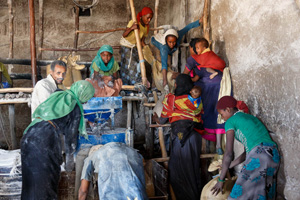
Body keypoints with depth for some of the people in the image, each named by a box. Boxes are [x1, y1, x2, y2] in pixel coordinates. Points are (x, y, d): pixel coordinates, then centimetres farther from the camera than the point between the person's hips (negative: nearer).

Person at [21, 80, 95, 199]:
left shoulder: (56, 95, 22)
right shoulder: (76, 107, 3)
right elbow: (71, 135, 4)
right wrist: (69, 160, 12)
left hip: (29, 135, 7)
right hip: (46, 138, -7)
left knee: (30, 179, 15)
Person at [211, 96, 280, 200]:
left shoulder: (230, 122, 4)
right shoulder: (249, 117, 27)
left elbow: (228, 153, -3)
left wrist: (221, 180, 2)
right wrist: (229, 165, 34)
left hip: (259, 155, -9)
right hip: (274, 154, 9)